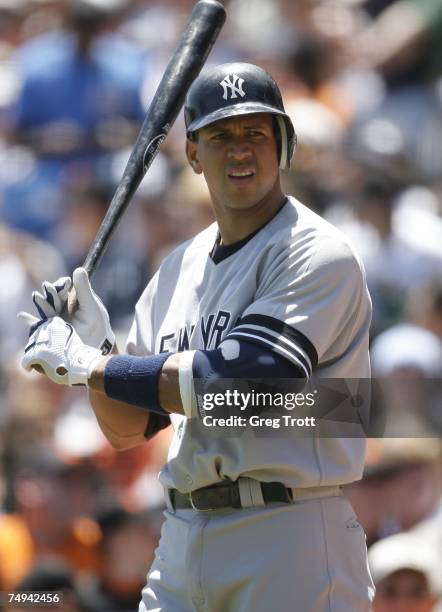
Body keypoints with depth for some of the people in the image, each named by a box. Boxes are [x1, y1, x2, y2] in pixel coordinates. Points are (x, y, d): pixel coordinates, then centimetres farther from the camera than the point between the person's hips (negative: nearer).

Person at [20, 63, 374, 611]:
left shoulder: (319, 255, -7)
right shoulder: (179, 268, 14)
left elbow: (237, 383, -20)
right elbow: (128, 430, 15)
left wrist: (87, 365, -12)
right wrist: (92, 347, -4)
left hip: (290, 542, -6)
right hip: (180, 542, 6)